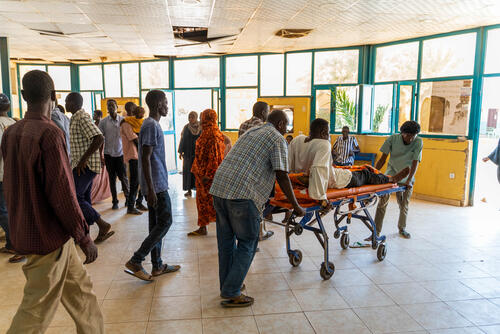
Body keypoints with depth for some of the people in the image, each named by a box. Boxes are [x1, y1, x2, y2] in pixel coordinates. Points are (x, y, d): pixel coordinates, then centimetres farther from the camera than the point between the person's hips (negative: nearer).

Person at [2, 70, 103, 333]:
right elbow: (62, 192, -23)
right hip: (49, 235, -8)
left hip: (25, 230, 8)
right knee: (37, 311, 5)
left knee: (80, 288, 20)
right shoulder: (49, 134, -21)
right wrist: (84, 237, -15)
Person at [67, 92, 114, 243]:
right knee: (84, 200, 11)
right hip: (84, 166, 10)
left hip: (85, 166, -10)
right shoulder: (77, 118, 18)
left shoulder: (82, 118, -15)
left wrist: (83, 159, -23)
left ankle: (103, 226, -6)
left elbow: (99, 139, -26)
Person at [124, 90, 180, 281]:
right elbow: (146, 158, -21)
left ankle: (157, 266, 20)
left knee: (157, 224, 12)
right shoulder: (151, 126, -15)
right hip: (157, 184, -10)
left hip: (157, 184, 10)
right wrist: (151, 189, -23)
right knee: (165, 222, -6)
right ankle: (135, 262, -3)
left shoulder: (152, 124, 16)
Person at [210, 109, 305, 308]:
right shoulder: (277, 139, 1)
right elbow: (281, 176, -7)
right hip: (242, 194, -8)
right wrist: (296, 206, 2)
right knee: (247, 243, 5)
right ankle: (231, 294, 8)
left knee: (226, 241, 17)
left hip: (219, 187, 9)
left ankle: (226, 287, 30)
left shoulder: (251, 132, 27)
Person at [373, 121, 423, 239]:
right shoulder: (393, 139, -13)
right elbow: (382, 159, -9)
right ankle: (376, 232, -4)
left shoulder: (418, 142, -13)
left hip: (406, 178, 1)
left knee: (404, 205, 9)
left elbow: (415, 163, -16)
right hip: (391, 174, -1)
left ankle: (402, 229, 33)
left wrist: (408, 180, -25)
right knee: (382, 203, -8)